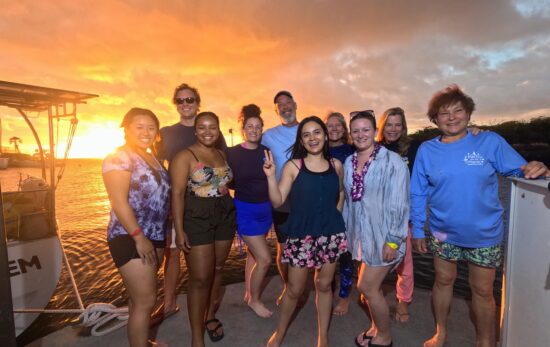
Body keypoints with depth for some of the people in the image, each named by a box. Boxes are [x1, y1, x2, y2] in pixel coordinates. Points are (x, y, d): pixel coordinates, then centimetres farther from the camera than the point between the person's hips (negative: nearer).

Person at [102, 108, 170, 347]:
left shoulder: (152, 159, 12)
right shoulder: (119, 158, -12)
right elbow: (119, 203, -18)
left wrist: (160, 236, 12)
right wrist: (139, 237, -20)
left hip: (155, 237, 8)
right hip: (130, 238, -8)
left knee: (140, 296, 20)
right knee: (145, 300, -4)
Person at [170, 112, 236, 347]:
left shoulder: (222, 154, 9)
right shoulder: (184, 157, -9)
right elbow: (177, 194, -14)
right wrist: (179, 230, -19)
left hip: (225, 218, 6)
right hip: (197, 220, -5)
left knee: (217, 269, 14)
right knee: (200, 278, -2)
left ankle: (210, 316, 36)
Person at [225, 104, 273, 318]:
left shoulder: (266, 152, 1)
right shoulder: (232, 153, -8)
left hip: (265, 209, 4)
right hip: (244, 209, -4)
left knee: (253, 253, 18)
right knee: (264, 258, -6)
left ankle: (248, 295, 37)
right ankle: (254, 300, 18)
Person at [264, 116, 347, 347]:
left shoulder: (336, 165, 3)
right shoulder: (293, 166, -6)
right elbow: (277, 201, -8)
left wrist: (334, 216, 9)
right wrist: (271, 176, -20)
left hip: (331, 234, 3)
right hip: (301, 235, -2)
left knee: (324, 285, 15)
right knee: (294, 289, 9)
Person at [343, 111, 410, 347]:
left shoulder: (392, 161, -13)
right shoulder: (348, 163, 5)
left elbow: (399, 203, -15)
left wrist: (392, 241, -16)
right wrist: (346, 231, 12)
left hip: (383, 235, -5)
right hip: (361, 235, 5)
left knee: (367, 287, 0)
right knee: (371, 287, 15)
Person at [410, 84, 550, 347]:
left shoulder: (490, 141, -8)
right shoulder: (426, 150, -6)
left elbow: (518, 169, -2)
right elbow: (417, 194, -2)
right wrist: (417, 230, 0)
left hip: (484, 234, 0)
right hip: (443, 233, 1)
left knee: (482, 291, 15)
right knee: (443, 281, 17)